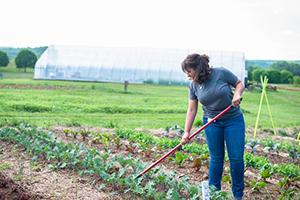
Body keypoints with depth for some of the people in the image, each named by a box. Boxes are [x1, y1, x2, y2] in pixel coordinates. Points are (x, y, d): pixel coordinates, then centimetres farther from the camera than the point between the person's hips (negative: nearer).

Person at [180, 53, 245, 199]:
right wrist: (186, 132, -5)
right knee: (216, 158, 3)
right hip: (211, 122, 2)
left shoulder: (221, 73, -13)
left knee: (237, 158, -1)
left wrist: (237, 94, -21)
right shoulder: (193, 86, -2)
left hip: (233, 120, -2)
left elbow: (239, 83, 0)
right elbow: (192, 110, 0)